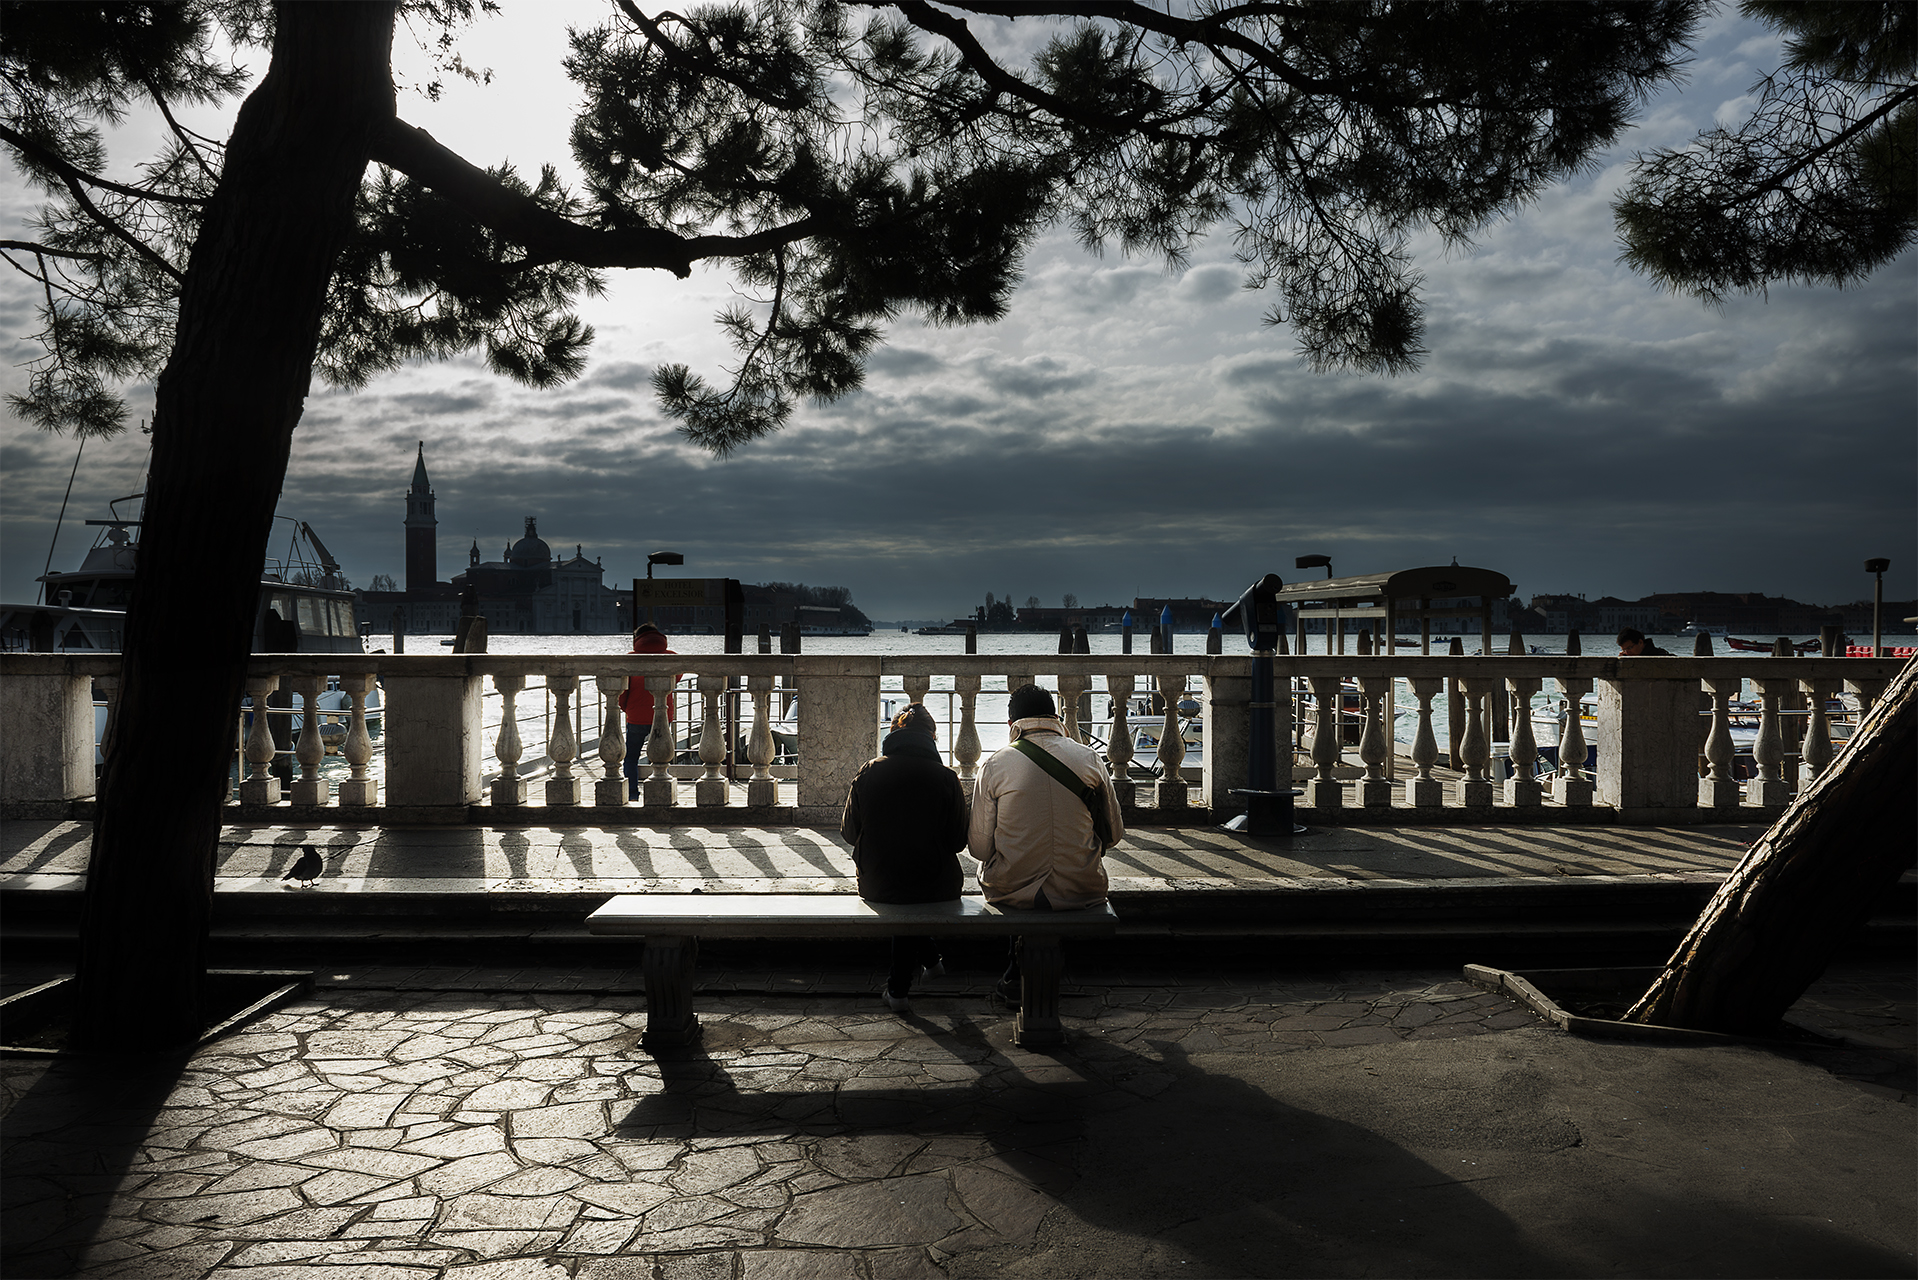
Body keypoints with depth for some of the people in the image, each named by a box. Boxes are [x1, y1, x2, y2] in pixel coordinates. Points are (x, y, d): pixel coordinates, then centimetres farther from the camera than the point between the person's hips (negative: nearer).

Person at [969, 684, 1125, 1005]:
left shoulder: (995, 765, -5)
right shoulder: (1089, 758, -1)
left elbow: (979, 848, -4)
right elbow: (1114, 833, 6)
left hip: (1013, 893, -1)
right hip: (1081, 891, 1)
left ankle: (1018, 975, 29)